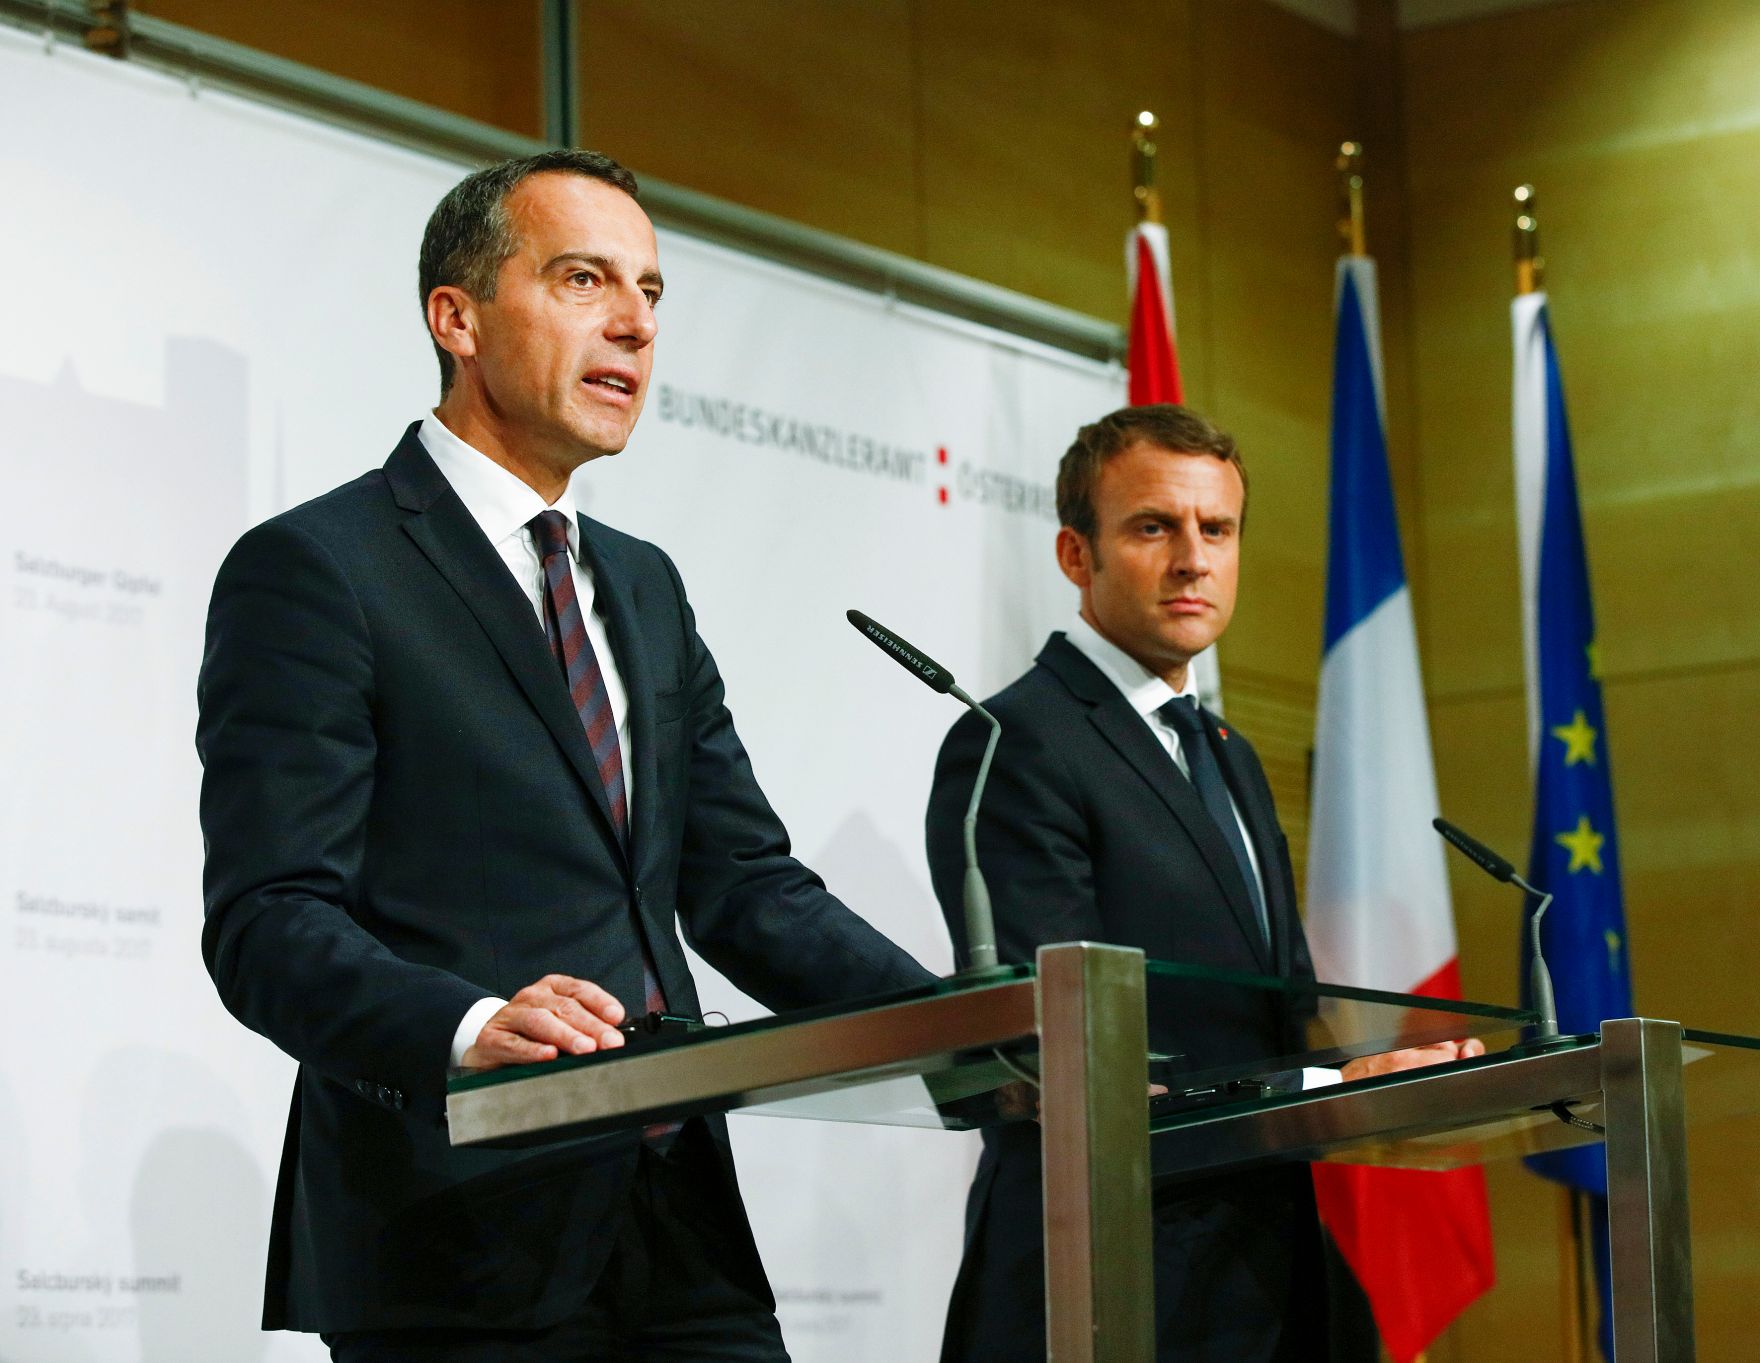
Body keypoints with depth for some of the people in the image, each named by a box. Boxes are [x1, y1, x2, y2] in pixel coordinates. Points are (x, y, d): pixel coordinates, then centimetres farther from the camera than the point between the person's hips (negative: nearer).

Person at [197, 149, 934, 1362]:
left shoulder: (646, 587, 20)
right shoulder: (313, 569, -4)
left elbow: (744, 886, 14)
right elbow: (267, 919, -13)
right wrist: (470, 1026, -32)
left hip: (682, 1238, 7)